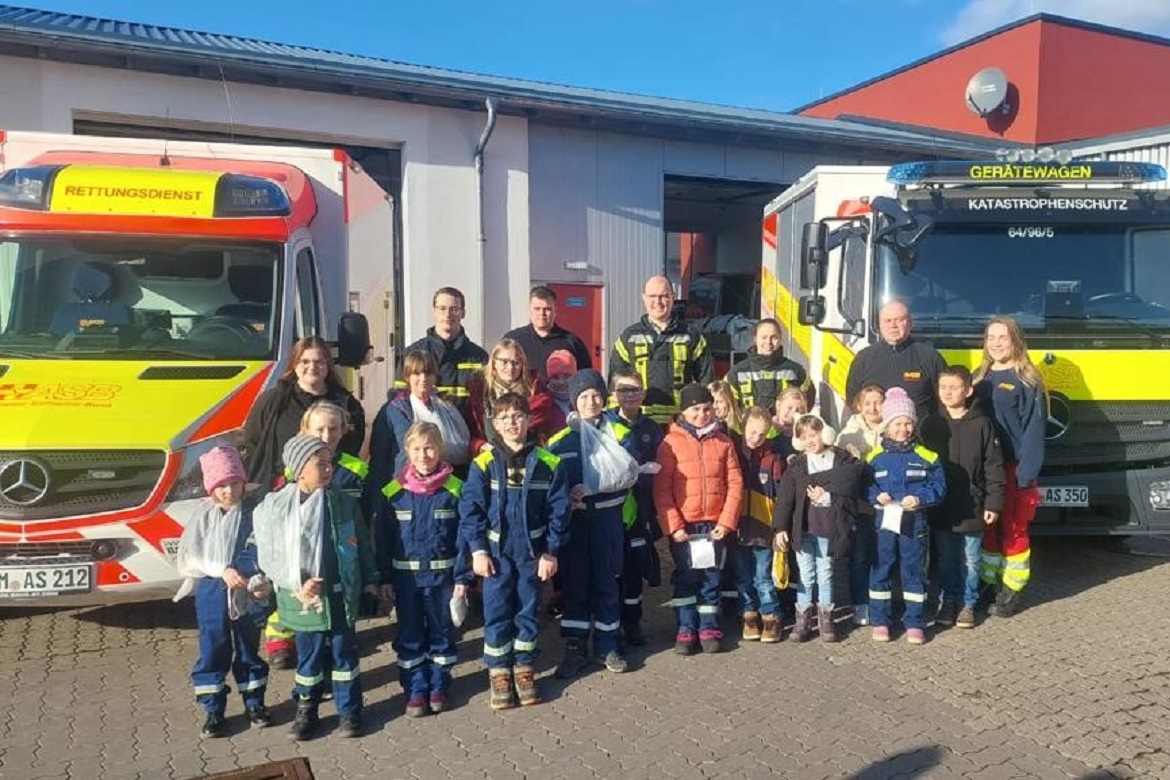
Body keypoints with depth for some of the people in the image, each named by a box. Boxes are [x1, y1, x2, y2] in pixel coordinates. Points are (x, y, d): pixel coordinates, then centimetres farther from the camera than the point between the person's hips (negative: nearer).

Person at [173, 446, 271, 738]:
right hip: (212, 594, 0)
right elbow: (188, 557, -6)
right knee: (213, 652, 8)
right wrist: (222, 571, -17)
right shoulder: (204, 516, -5)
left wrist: (267, 582, -21)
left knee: (249, 650, 14)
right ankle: (213, 711, 23)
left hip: (249, 595, 0)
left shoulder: (254, 513, -8)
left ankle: (255, 703, 30)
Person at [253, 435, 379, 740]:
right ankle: (306, 712, 31)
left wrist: (370, 582, 6)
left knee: (344, 654, 11)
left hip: (342, 596, 1)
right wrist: (298, 584, -16)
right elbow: (268, 557, -7)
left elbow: (362, 546, 7)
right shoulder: (275, 506, -8)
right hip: (305, 599, -1)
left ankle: (349, 711, 25)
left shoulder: (345, 503, -1)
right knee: (308, 656, 13)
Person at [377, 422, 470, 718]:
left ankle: (438, 686, 27)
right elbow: (383, 538, 1)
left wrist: (462, 577, -7)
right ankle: (416, 690, 22)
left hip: (442, 575, -1)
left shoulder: (455, 489, -7)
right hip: (406, 576, 1)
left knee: (442, 632, 11)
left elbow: (464, 536, -4)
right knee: (410, 635, 9)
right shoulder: (393, 492, -4)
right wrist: (385, 578, 0)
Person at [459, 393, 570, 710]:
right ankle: (498, 673, 21)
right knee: (496, 613, 5)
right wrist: (478, 550, -10)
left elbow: (558, 510, -2)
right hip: (497, 552, -1)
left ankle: (524, 669, 28)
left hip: (532, 552, 1)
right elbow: (470, 509, -5)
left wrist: (551, 552, -3)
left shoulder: (547, 463, -4)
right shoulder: (484, 463, -6)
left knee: (528, 612, 12)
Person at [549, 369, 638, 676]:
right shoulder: (561, 438, 3)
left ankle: (607, 645, 21)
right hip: (573, 519, 0)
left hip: (608, 517, 0)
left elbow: (630, 473, -8)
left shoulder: (619, 433, 4)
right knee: (574, 581, 5)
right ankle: (575, 647, 16)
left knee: (607, 581, 8)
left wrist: (590, 488, -18)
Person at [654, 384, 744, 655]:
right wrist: (672, 525, -12)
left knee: (711, 577, 10)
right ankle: (686, 629, 17)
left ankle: (709, 627, 22)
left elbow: (735, 484, 2)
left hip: (715, 525, 2)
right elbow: (662, 489, -7)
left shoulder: (723, 442, 4)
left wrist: (726, 521, -6)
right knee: (685, 578, 7)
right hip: (682, 526, -2)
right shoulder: (671, 443, -4)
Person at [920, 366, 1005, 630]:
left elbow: (994, 467, -3)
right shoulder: (931, 424, 1)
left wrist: (993, 503, -6)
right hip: (940, 508, 2)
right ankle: (949, 601, 25)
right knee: (945, 559, 11)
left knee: (970, 560, 8)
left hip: (972, 507, -2)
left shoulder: (982, 424, -5)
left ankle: (968, 604, 23)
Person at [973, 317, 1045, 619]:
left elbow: (1034, 430, -11)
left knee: (1013, 529, 1)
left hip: (1013, 468, -5)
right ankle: (988, 583, 22)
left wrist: (1027, 475, -17)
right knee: (987, 527, 11)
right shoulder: (980, 377, 12)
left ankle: (1011, 591, 11)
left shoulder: (1026, 381, -6)